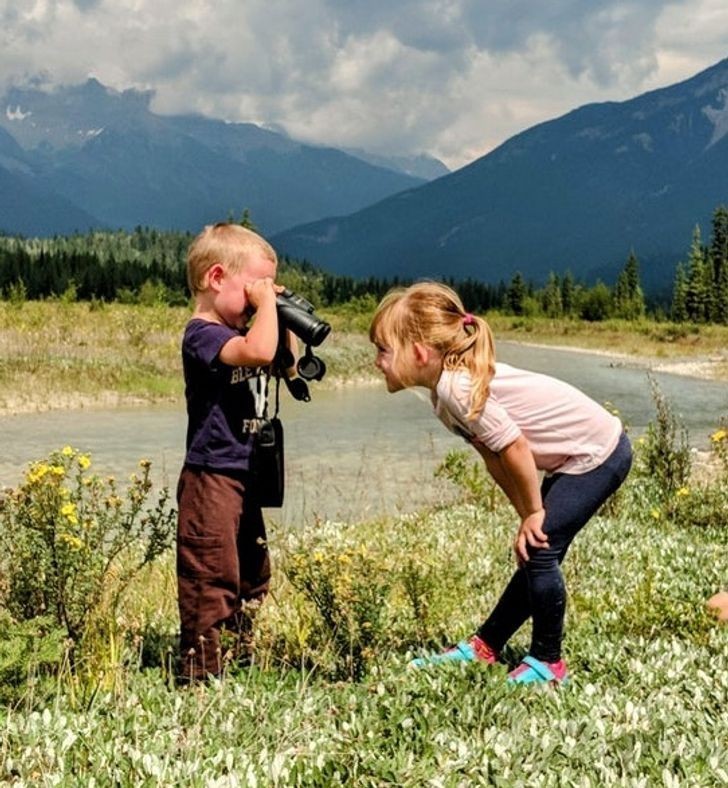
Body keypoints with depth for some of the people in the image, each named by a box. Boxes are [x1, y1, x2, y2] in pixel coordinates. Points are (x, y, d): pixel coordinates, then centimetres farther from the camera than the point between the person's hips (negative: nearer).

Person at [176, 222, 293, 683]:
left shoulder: (237, 333, 13)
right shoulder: (203, 334, -17)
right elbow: (259, 352, -35)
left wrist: (283, 318, 11)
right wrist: (267, 303, -21)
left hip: (242, 476, 10)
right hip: (211, 477, -10)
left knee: (252, 576, 19)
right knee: (212, 577, -6)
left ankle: (242, 660, 31)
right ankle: (200, 671, 1)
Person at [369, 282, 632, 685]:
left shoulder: (456, 387, -28)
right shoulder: (447, 387, 1)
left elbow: (515, 446, -26)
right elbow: (493, 457, 5)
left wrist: (534, 512, -14)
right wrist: (528, 513, 3)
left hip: (598, 452, -10)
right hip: (577, 457, 10)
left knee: (539, 549, -10)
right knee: (537, 552, 14)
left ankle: (547, 662, 6)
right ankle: (483, 647, 23)